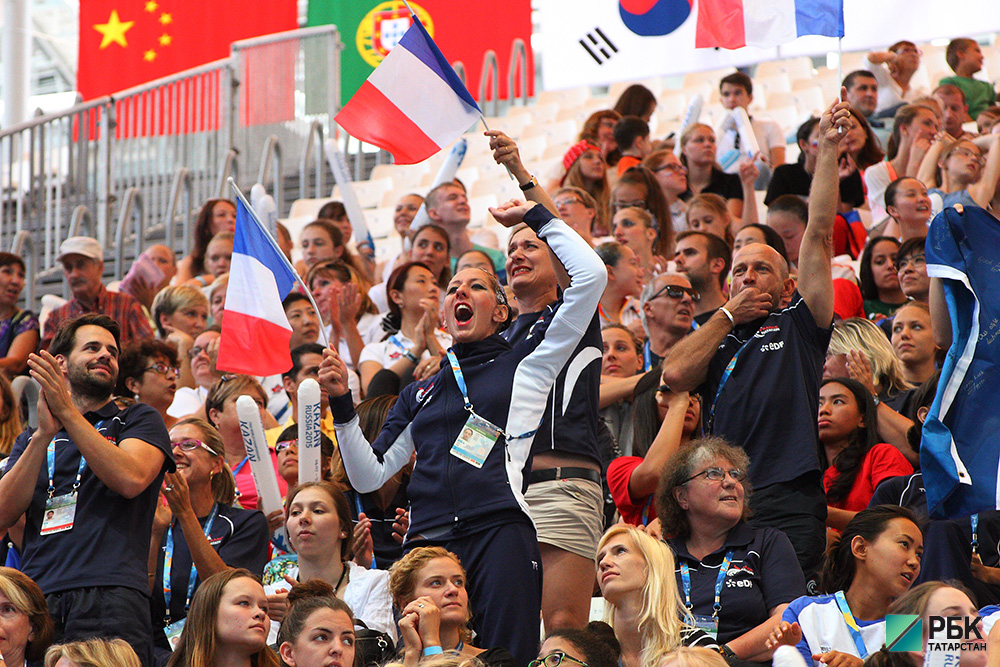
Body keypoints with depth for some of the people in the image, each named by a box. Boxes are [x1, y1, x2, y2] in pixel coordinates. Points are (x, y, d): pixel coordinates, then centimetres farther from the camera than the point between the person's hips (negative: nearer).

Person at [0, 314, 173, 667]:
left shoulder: (139, 420, 17)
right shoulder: (30, 440, 25)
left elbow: (131, 479, -5)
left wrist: (68, 413, -4)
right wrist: (45, 433, -3)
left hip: (111, 597, -3)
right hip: (36, 601, 3)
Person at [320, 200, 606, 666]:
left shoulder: (523, 363, 15)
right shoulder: (419, 395, 27)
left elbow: (590, 275, 7)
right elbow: (369, 476, 23)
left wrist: (535, 217, 17)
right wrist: (342, 405, 12)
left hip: (500, 534, -4)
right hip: (429, 543, 4)